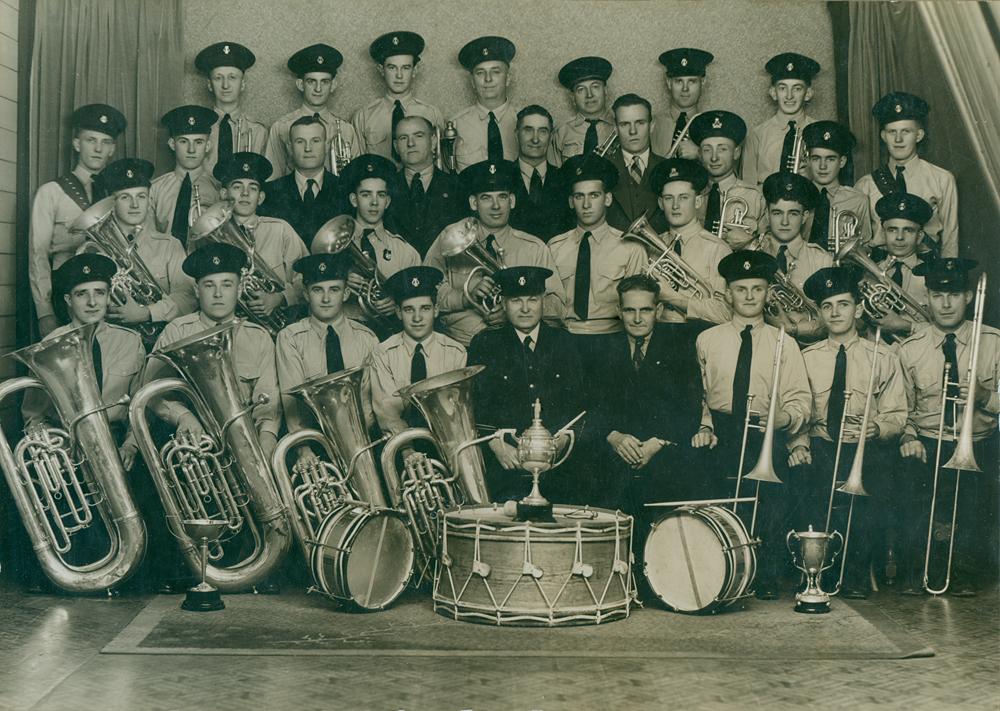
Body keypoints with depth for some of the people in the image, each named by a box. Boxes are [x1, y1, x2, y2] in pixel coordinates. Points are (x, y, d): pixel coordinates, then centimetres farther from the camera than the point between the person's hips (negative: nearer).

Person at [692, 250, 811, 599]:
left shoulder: (784, 344, 12)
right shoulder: (707, 341, 14)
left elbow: (800, 399, 8)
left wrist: (786, 417, -13)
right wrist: (703, 426, -3)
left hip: (766, 437, 0)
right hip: (720, 436, 1)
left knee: (770, 493, -25)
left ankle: (768, 577, -8)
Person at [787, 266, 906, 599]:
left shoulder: (883, 358, 9)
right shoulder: (806, 358, 13)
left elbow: (896, 416, 6)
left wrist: (875, 427, -16)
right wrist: (797, 443, -11)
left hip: (867, 449, 0)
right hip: (818, 447, 1)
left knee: (872, 485, -30)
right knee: (801, 479, -30)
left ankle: (855, 573, -10)